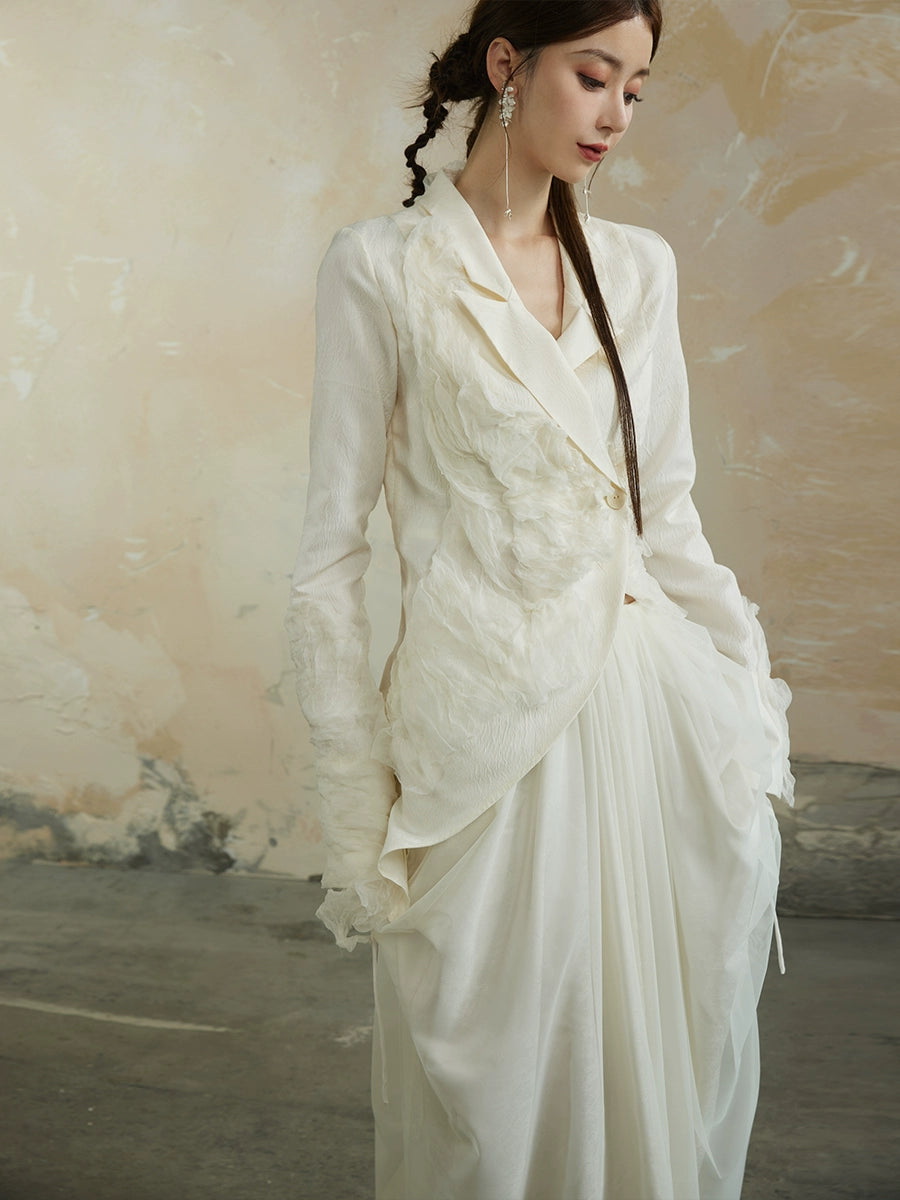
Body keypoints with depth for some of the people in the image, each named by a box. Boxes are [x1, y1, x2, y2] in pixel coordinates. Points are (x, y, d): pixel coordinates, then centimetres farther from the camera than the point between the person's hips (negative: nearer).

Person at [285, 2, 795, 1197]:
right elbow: (332, 549, -4)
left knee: (670, 1066, 14)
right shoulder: (382, 268, -4)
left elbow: (668, 514, 14)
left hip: (654, 711, 4)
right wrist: (356, 800, -6)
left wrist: (750, 682, 8)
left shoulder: (639, 267, 9)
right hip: (483, 727, -4)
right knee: (492, 1092, 9)